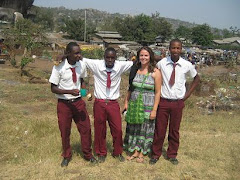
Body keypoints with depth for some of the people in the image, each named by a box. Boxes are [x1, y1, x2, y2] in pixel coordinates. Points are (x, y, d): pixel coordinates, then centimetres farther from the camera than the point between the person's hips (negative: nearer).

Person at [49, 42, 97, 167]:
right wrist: (69, 91, -25)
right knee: (65, 132, 11)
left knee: (86, 128, 7)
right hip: (64, 104, -3)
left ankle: (87, 154, 30)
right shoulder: (59, 67, -16)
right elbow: (53, 88, -12)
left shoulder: (82, 65, -5)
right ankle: (66, 156, 35)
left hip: (78, 102, 3)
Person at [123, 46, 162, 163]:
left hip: (148, 106, -4)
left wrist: (154, 110, -12)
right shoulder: (134, 70, 3)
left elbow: (157, 92, -8)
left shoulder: (155, 72, -8)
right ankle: (135, 151, 27)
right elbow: (130, 88, 11)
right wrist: (126, 102, 8)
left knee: (145, 129, 7)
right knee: (133, 128, 11)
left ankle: (141, 153, 24)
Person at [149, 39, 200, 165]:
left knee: (174, 130, 13)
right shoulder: (161, 63, -8)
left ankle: (172, 155, 31)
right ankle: (156, 154, 25)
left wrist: (188, 93, 5)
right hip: (163, 101, -1)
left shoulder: (187, 65, -6)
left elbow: (197, 78, 12)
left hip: (178, 102, 1)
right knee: (159, 129, 7)